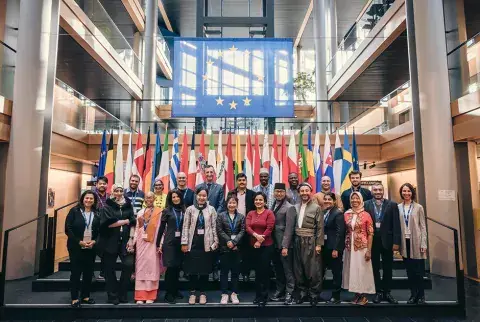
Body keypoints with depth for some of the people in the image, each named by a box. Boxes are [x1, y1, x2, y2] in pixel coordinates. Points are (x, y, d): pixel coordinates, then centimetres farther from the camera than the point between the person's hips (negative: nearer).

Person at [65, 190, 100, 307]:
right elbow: (68, 229, -8)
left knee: (88, 272, 9)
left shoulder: (97, 213, 5)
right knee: (76, 272, 1)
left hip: (91, 247, 3)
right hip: (76, 247, -3)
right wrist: (79, 241, -15)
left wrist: (94, 241, -10)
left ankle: (85, 296, 21)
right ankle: (74, 298, 11)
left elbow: (100, 230, 6)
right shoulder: (74, 211, -3)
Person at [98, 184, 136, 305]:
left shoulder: (128, 206, 8)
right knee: (110, 269, 5)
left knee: (129, 265, -8)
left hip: (125, 240, 2)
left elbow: (133, 223, 2)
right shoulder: (108, 206, 1)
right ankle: (113, 296, 20)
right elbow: (108, 223, -13)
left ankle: (122, 294, 10)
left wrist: (131, 239, -8)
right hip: (110, 241, -1)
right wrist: (125, 221, -5)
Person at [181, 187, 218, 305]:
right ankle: (192, 293, 20)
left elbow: (214, 227, 5)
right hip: (193, 243, 0)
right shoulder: (190, 209, 1)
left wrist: (215, 242, 1)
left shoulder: (211, 209, 3)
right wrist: (184, 243, -4)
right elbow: (185, 227, 0)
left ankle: (202, 293, 20)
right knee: (192, 269, 5)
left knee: (205, 269, 6)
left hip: (206, 243, 0)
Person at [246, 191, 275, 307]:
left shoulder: (269, 213, -5)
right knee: (257, 270, 12)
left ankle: (264, 297, 12)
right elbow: (248, 227, -2)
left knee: (264, 270, 0)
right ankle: (258, 295, 24)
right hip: (253, 246, 4)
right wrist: (256, 235, -21)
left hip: (266, 246, -4)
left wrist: (260, 241, -15)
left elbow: (269, 229, -12)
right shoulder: (250, 213, 9)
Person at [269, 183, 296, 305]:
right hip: (274, 243, 6)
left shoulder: (290, 208, -9)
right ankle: (280, 291, 26)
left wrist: (285, 246, -17)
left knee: (287, 270, 2)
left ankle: (289, 293, 12)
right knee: (278, 270, 15)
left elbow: (289, 229, -14)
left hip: (284, 244, -6)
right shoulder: (273, 206, 11)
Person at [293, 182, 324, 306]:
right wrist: (293, 240, 7)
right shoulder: (295, 207, 7)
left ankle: (314, 294, 15)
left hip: (311, 242, -4)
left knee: (313, 269, 0)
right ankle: (302, 292, 23)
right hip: (297, 241, 4)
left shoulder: (316, 208, -4)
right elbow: (292, 225, 10)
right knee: (298, 268, 10)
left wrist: (318, 244, -10)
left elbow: (320, 228, -5)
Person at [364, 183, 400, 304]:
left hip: (387, 240, 0)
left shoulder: (392, 205, 0)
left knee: (388, 268, 10)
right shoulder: (366, 205, -1)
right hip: (372, 241, 0)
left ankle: (387, 292, 23)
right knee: (375, 268, 8)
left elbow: (396, 225, -2)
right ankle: (379, 292, 20)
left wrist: (396, 242, -8)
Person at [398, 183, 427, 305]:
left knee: (418, 270, 1)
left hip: (416, 241, -2)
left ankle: (421, 296, 14)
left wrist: (423, 244, -7)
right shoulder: (398, 207, 4)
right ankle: (413, 294, 18)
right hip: (405, 242, 2)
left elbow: (423, 226, -1)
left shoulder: (418, 207, 0)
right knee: (409, 270, 8)